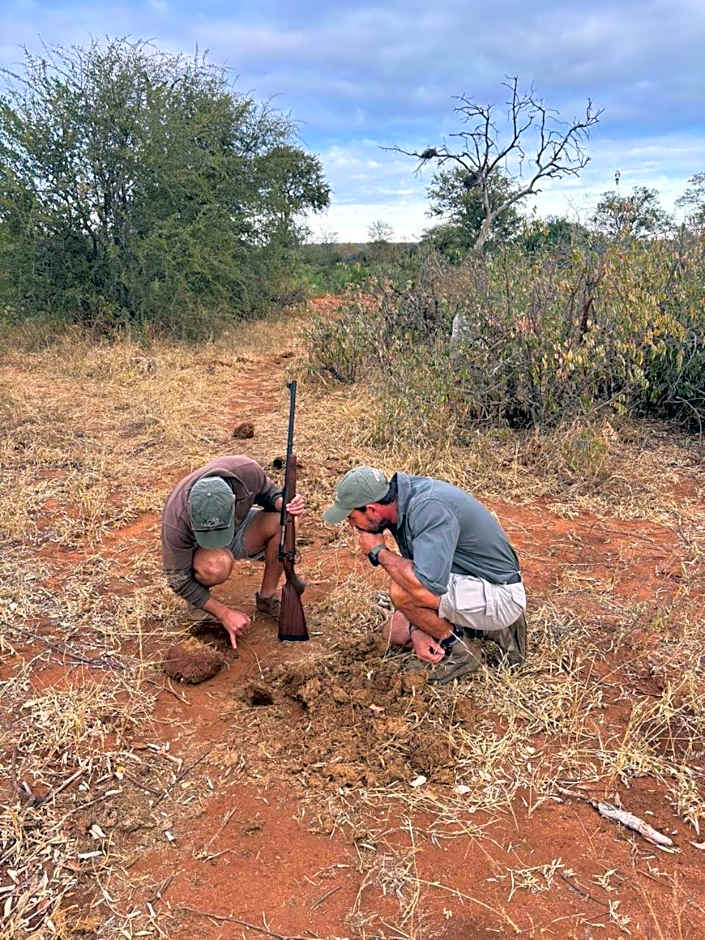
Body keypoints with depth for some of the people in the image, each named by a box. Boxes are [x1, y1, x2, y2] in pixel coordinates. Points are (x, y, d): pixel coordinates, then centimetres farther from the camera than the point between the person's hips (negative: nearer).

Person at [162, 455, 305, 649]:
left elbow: (267, 493, -7)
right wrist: (225, 613, -24)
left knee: (282, 521, -27)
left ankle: (267, 597, -8)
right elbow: (178, 580, -23)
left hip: (238, 532, 4)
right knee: (217, 565, -40)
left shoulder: (247, 471, -31)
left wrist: (284, 503, -31)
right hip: (195, 549, -3)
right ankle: (197, 598, -4)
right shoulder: (176, 522, -36)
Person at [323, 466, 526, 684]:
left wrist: (379, 551, -23)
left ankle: (460, 648, -4)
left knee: (400, 591, -27)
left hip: (501, 596, -10)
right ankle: (488, 627, 16)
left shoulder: (430, 508, -30)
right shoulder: (402, 502, -1)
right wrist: (417, 630, -4)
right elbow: (411, 569, 8)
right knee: (396, 633, 17)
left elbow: (427, 587, -39)